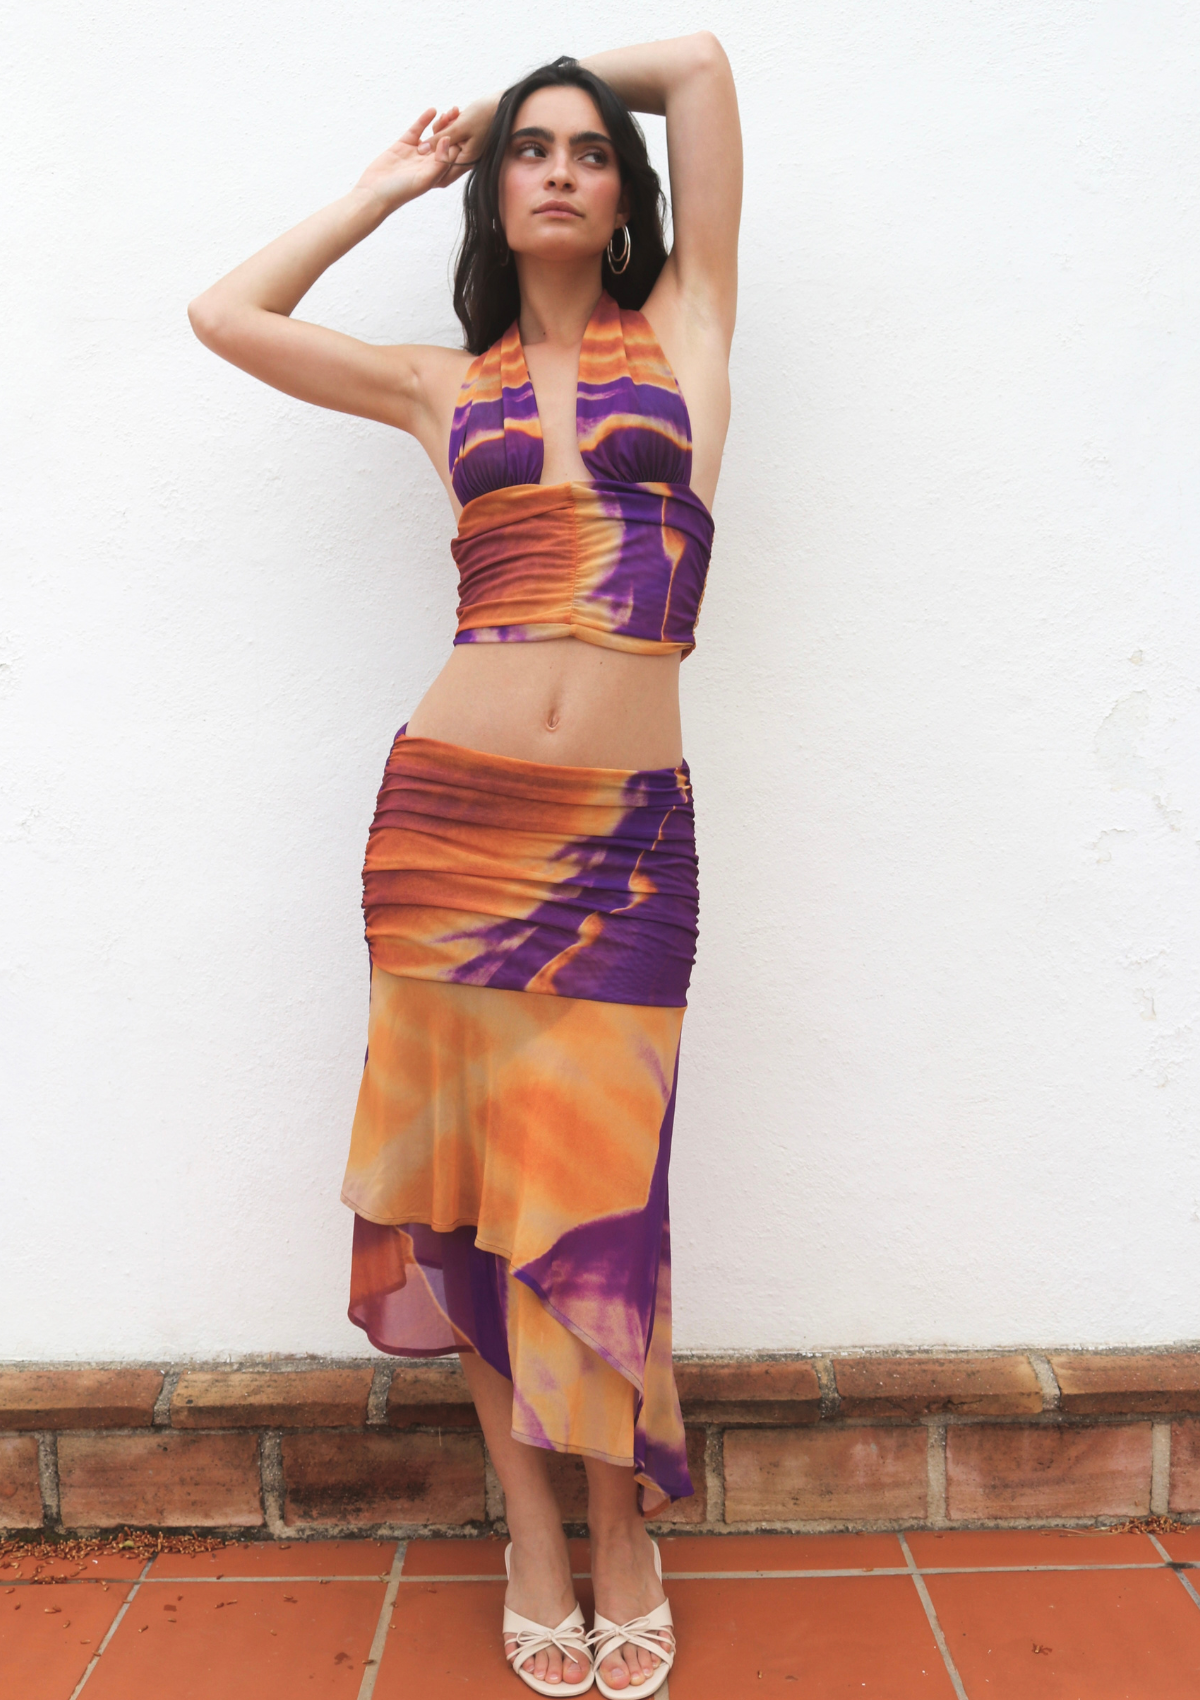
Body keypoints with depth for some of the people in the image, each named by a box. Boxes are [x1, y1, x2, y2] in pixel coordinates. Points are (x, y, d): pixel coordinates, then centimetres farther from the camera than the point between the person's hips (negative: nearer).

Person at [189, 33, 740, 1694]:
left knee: (592, 1188, 1)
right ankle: (530, 1536, 25)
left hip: (624, 832, -1)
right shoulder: (446, 385, 15)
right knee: (472, 1176, 6)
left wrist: (548, 80, 29)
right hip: (446, 809, 2)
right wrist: (398, 177, 26)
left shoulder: (685, 330, 13)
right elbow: (226, 314, 18)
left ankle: (621, 1533, 23)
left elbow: (704, 56, 15)